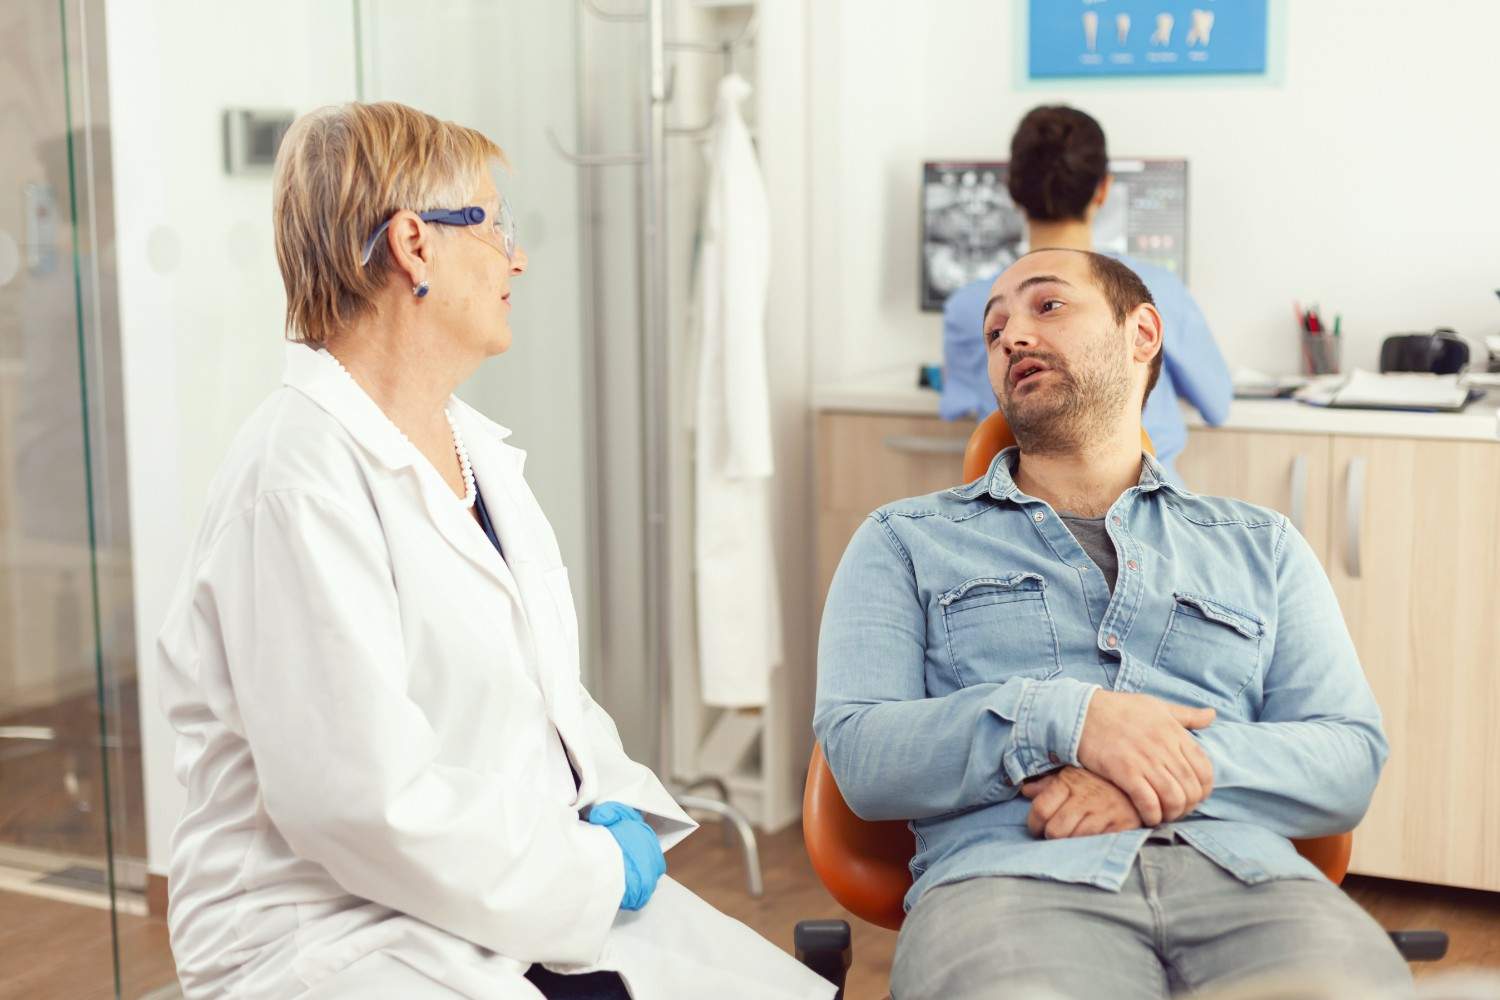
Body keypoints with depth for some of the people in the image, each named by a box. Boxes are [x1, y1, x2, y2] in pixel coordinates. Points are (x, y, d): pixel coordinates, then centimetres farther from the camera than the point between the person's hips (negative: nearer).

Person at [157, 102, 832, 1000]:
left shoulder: (480, 451, 14)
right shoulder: (300, 479, -15)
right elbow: (366, 803, -21)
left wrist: (617, 812, 0)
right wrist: (599, 871, -13)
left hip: (547, 892, 8)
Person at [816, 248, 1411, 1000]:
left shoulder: (1260, 545, 25)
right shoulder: (906, 541, 20)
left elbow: (1350, 762, 12)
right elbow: (858, 755, 4)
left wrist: (1184, 767, -9)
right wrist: (1063, 720, -12)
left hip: (1241, 873, 3)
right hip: (1015, 876, -2)